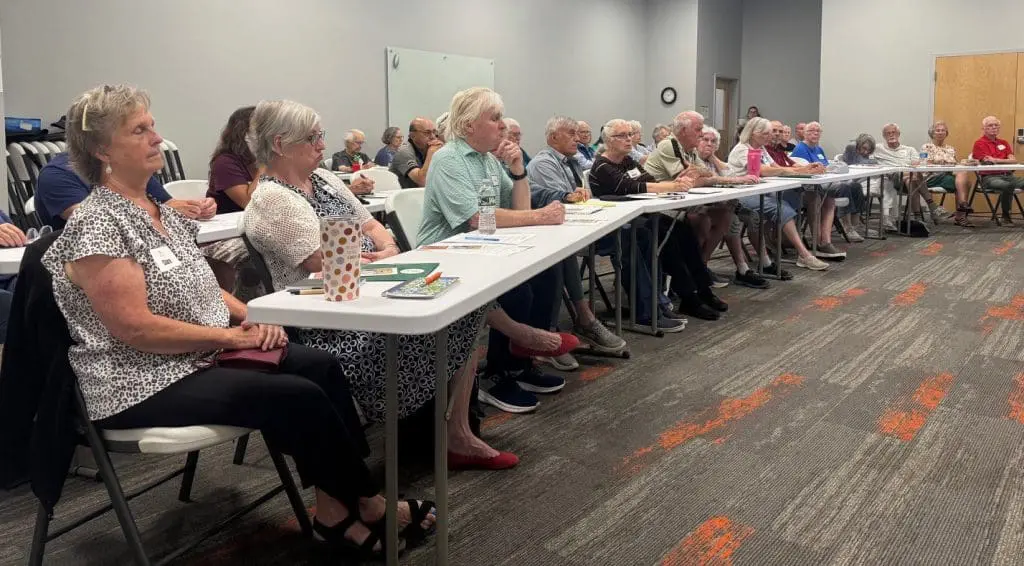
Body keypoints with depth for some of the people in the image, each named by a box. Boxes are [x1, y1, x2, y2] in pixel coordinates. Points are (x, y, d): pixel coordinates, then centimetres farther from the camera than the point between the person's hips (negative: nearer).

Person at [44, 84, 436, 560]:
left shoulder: (161, 211, 11)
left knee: (321, 367, -8)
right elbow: (136, 328, -23)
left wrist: (253, 317, -2)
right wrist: (232, 336, -18)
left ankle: (336, 506, -5)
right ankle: (365, 503, 1)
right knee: (301, 397, -21)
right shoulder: (96, 224, -16)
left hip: (201, 355, 9)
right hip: (144, 383, -9)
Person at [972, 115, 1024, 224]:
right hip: (989, 177, -6)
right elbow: (988, 162, -10)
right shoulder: (979, 144, 2)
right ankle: (1006, 216, -19)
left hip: (1007, 176, 6)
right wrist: (1006, 161, -2)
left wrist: (995, 160, -6)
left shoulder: (1004, 143, 20)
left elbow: (1013, 160, 6)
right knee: (1008, 186, -36)